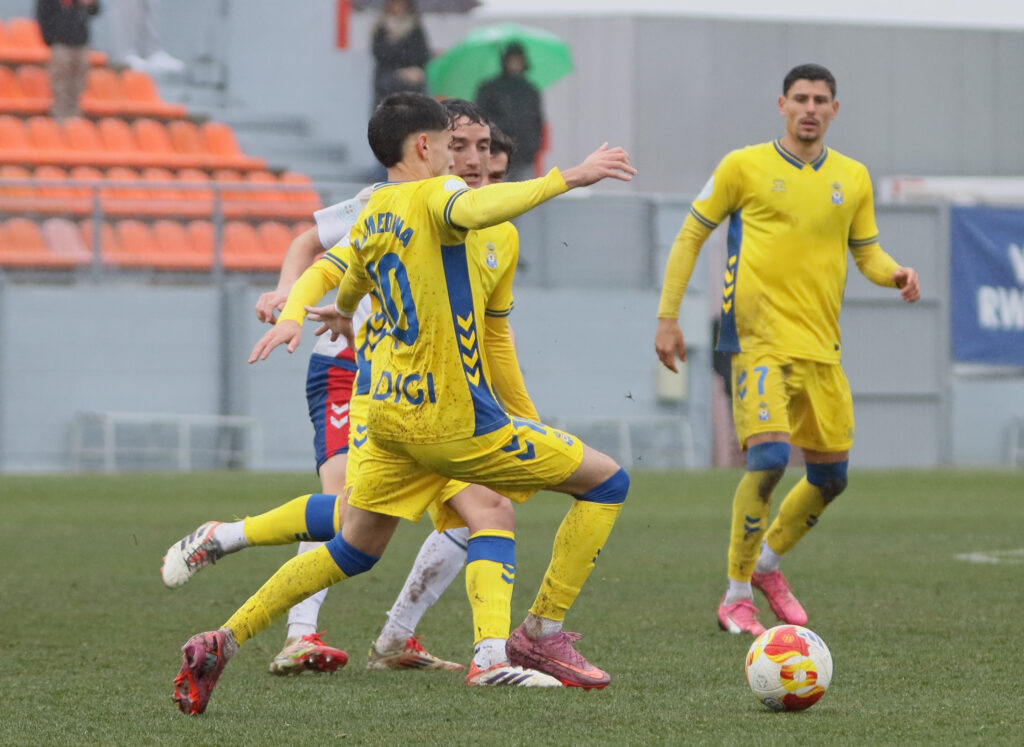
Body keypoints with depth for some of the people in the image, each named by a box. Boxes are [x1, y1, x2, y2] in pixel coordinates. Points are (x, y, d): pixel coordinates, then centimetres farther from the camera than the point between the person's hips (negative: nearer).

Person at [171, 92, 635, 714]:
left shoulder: (370, 218, 14)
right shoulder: (433, 195, -11)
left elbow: (352, 282, 36)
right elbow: (473, 211, -37)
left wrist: (343, 312, 60)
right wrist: (566, 178, -35)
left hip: (390, 415, 8)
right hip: (454, 420, -8)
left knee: (353, 551, 21)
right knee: (607, 483, 1)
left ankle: (222, 642, 13)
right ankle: (542, 636, 4)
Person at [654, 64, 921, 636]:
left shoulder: (853, 178, 11)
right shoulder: (744, 167, 0)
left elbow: (867, 252, 18)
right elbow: (690, 237, 5)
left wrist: (895, 274, -5)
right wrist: (668, 317, 0)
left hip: (822, 346, 5)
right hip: (759, 339, -5)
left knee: (832, 476, 8)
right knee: (769, 458, -21)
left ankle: (768, 564, 34)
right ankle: (737, 595, -7)